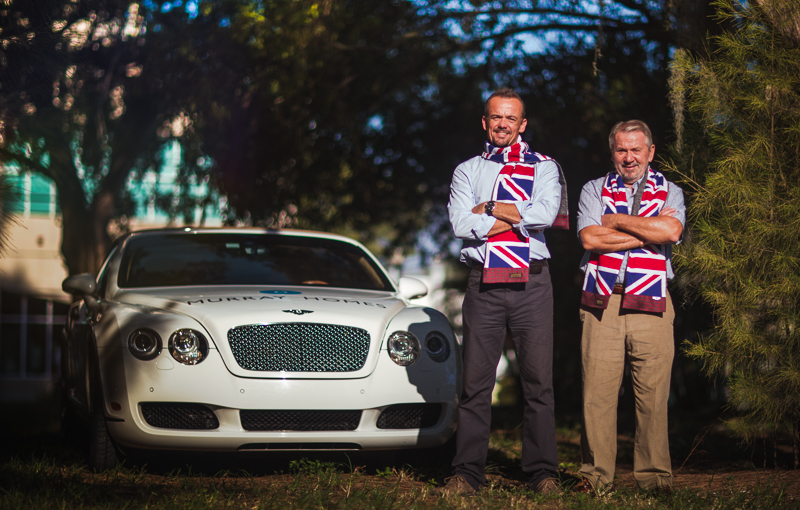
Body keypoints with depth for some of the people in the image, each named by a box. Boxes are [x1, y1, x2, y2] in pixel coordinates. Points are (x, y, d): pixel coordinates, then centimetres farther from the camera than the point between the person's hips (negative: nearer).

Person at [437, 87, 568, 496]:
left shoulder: (544, 167, 12)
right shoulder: (467, 170, 15)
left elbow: (545, 213, -8)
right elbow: (461, 223, -2)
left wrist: (489, 209, -4)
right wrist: (517, 217, -6)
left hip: (531, 284, -1)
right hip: (484, 285, 1)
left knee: (538, 382, -2)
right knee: (475, 382, -2)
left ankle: (542, 474, 2)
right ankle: (466, 473, 1)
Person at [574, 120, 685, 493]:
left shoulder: (669, 192, 14)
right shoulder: (595, 190, 14)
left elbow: (671, 230, -8)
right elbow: (589, 238, -4)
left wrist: (617, 221, -3)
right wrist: (648, 235, -4)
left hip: (651, 305, 0)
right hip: (602, 303, 0)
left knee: (653, 393, -3)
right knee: (597, 392, -5)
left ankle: (654, 476, 4)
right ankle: (596, 473, 2)